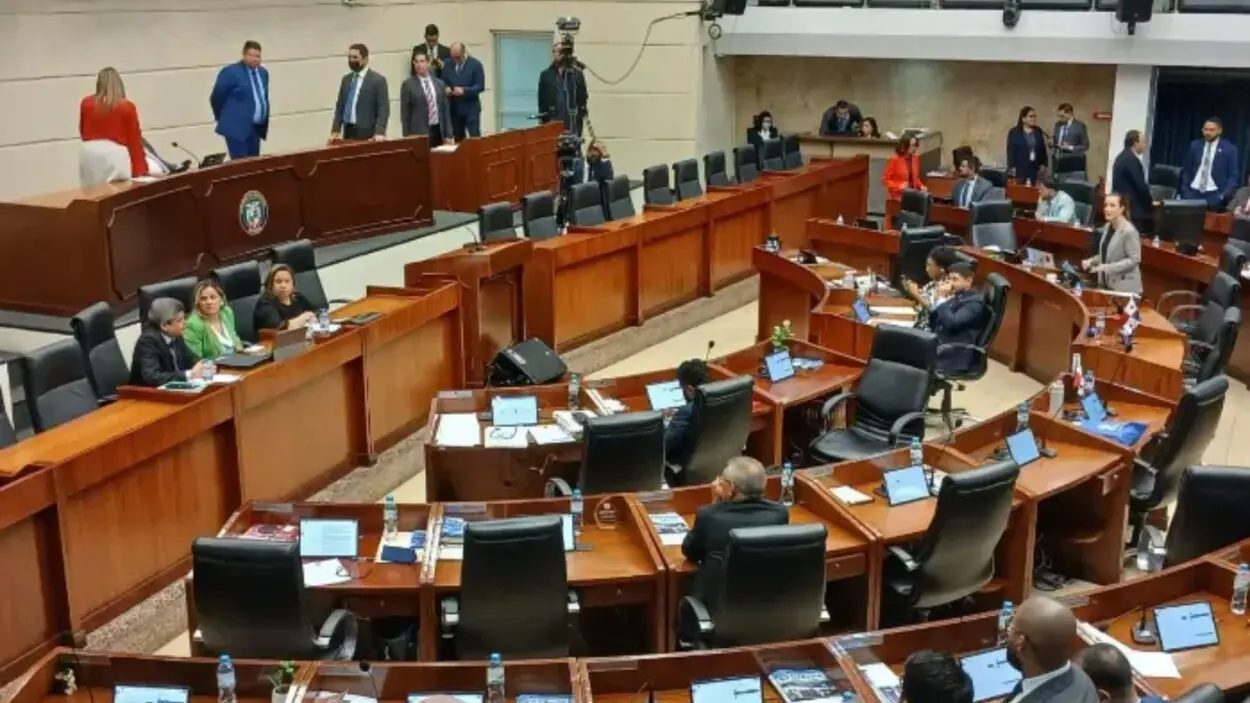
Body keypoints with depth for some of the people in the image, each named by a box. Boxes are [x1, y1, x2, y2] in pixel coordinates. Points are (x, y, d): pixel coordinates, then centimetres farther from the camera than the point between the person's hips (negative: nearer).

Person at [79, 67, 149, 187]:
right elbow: (135, 140, 2)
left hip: (89, 153, 3)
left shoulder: (86, 104, 9)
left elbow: (82, 132, 20)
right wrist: (140, 171, 5)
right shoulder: (127, 107, 1)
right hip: (115, 154, -3)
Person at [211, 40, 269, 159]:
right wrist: (222, 117, 6)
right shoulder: (231, 72, -11)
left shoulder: (263, 72, 11)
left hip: (256, 127, 7)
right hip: (237, 127, -7)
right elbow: (216, 97, -5)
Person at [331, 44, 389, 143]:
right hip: (348, 132, 5)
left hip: (367, 135, -5)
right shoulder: (346, 79, 15)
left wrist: (380, 132, -22)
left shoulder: (378, 79, -3)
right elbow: (340, 107, 16)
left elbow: (383, 109, -10)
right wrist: (335, 131, 5)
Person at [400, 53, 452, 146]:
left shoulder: (439, 84, 13)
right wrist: (407, 137, -8)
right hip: (418, 132, -4)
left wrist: (448, 135, 8)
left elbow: (445, 110, 14)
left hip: (438, 131, 4)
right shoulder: (408, 85, 2)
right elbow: (405, 113, -1)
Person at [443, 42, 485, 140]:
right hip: (453, 108, 4)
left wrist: (464, 90, -23)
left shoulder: (475, 64, -6)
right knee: (457, 139, 8)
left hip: (471, 108, -4)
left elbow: (480, 86, -10)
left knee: (474, 138, -6)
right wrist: (446, 89, -9)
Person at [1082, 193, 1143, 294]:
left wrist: (1108, 267, -24)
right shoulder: (1107, 227, 8)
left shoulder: (1129, 231, -16)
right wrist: (1091, 261, 2)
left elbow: (1134, 259, -19)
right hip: (1106, 284, 8)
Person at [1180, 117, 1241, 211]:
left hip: (1214, 194, -2)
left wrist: (1223, 195, -10)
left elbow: (1233, 175, 1)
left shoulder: (1229, 149, 0)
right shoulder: (1195, 146, 9)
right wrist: (1184, 190, 2)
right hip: (1193, 192, 3)